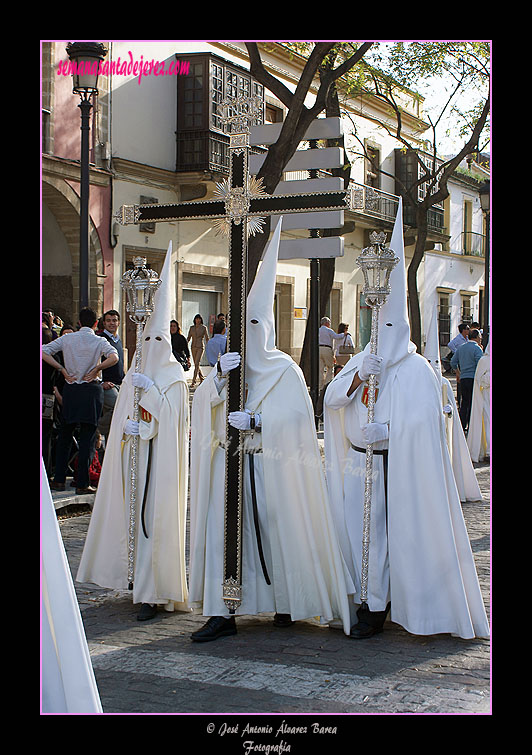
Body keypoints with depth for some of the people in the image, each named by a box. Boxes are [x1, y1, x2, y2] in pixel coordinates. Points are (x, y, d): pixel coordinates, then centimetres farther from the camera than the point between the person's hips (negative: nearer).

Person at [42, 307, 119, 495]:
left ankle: (59, 479, 15)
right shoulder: (99, 341, -5)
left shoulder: (66, 338, 2)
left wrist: (62, 370, -2)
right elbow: (114, 357, -23)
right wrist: (97, 369, -11)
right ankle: (82, 483, 0)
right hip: (92, 390, -3)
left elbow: (44, 352, -4)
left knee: (64, 435, 15)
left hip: (70, 389, 3)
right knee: (87, 438, 1)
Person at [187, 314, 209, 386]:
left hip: (200, 347, -5)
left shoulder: (203, 328, 0)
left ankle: (193, 381, -16)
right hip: (193, 347, 5)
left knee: (197, 364, -14)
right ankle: (201, 379, 26)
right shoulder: (191, 327, 8)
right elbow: (188, 338, 13)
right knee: (196, 364, 10)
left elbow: (207, 338, 3)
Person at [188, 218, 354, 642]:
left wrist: (255, 422, -22)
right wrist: (220, 376, -17)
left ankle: (287, 602, 22)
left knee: (277, 529, 3)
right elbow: (202, 404, 0)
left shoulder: (284, 369, -1)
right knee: (223, 528, -3)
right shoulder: (227, 361, 11)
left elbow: (296, 416, -11)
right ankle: (222, 613, 0)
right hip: (228, 463, 3)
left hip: (270, 464, -3)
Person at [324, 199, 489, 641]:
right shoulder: (363, 359, 12)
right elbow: (332, 398, 1)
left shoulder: (416, 369, -7)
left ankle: (376, 608, 7)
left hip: (392, 468, -6)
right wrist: (358, 377, -15)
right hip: (357, 464, 6)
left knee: (380, 532, -2)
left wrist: (386, 432, -27)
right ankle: (365, 599, 20)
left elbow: (423, 422, -15)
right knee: (356, 529, 8)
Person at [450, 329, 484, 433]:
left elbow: (453, 363, 15)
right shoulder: (477, 349, -9)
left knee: (464, 402, 13)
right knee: (473, 403, -1)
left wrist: (458, 373, 26)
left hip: (463, 378, 6)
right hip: (474, 378, -6)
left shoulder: (460, 347, 11)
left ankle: (462, 426, 11)